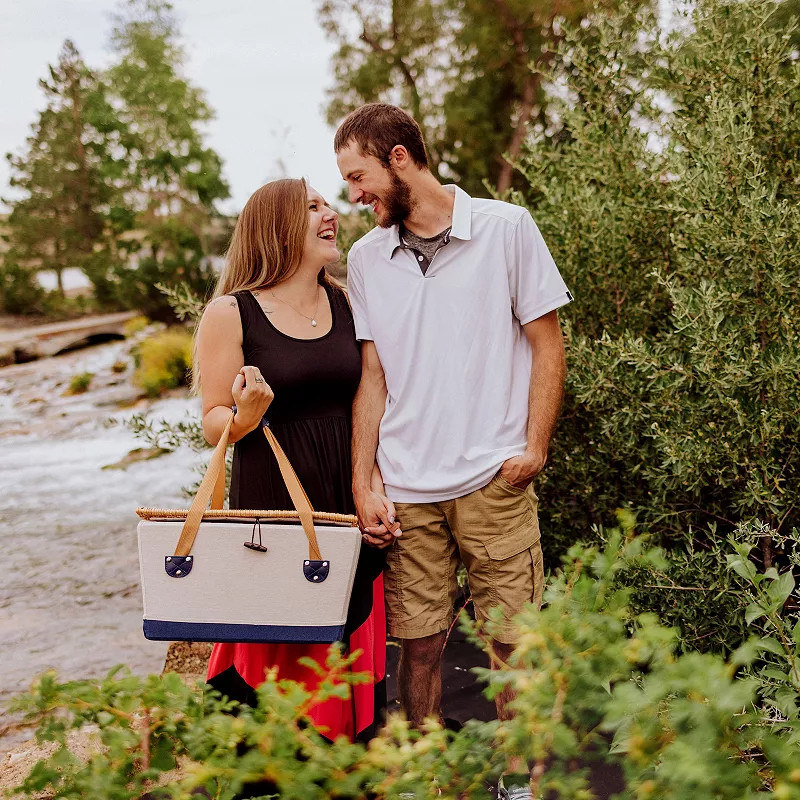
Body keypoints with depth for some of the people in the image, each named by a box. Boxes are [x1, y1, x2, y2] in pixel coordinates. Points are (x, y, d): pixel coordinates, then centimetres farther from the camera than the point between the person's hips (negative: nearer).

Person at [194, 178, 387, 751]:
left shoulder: (345, 304, 8)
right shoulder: (231, 313, -5)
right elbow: (214, 421, -2)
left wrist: (375, 480, 3)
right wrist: (247, 414, -24)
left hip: (347, 504, 4)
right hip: (272, 507, -4)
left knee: (349, 648, 9)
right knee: (276, 657, 0)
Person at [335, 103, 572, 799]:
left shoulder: (506, 229, 0)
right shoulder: (365, 259, 10)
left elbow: (547, 345, 2)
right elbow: (372, 379, 11)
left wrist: (534, 450, -7)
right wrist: (362, 488, 4)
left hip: (494, 479, -2)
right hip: (406, 490, 3)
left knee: (514, 639, 3)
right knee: (418, 643, 6)